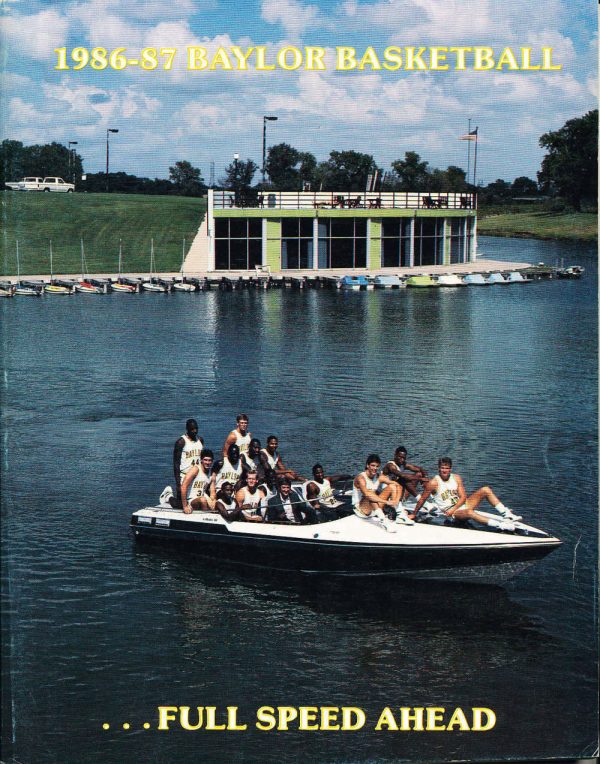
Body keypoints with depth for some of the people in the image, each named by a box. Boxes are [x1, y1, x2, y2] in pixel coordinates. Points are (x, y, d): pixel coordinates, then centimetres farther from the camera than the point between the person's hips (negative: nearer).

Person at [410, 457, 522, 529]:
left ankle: (506, 514, -13)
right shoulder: (433, 483, -8)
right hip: (449, 512, -6)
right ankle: (500, 525, -48)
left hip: (461, 505, 6)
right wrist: (413, 514, 0)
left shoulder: (456, 478, 6)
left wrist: (453, 508, -15)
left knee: (486, 489, -5)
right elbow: (422, 500, -3)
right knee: (469, 512, -40)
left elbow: (463, 497, 1)